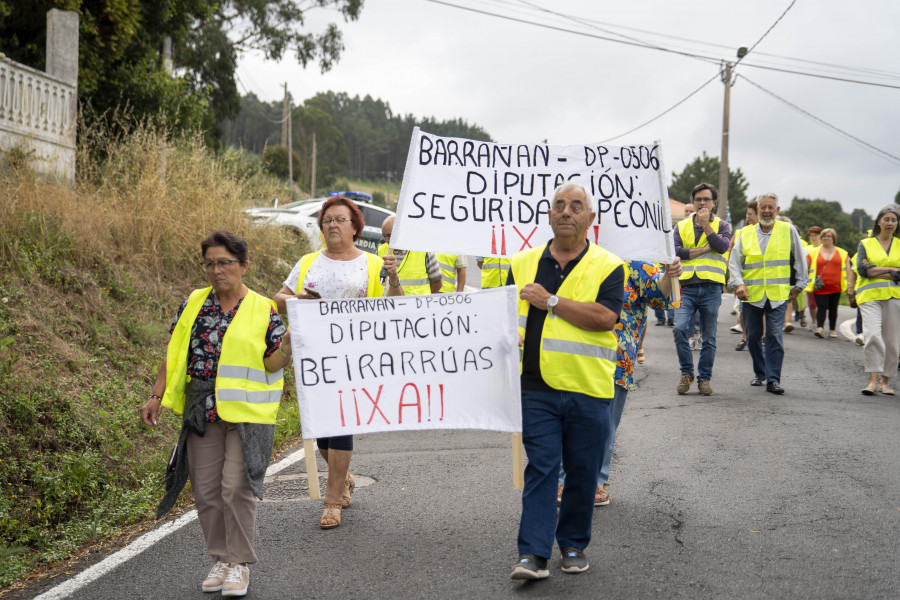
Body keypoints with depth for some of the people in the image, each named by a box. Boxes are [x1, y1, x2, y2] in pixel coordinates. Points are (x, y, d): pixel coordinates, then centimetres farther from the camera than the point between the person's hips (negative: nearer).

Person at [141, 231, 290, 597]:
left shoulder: (263, 310, -1)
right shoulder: (193, 304, 7)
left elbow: (272, 364, -2)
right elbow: (174, 354, 11)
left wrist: (289, 343, -20)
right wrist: (156, 396, 7)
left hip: (246, 413, -4)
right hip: (201, 414, 4)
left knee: (237, 488, -6)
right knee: (206, 491, 8)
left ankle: (240, 562, 10)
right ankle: (220, 558, 23)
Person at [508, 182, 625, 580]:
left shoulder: (608, 266, -1)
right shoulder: (524, 262, 10)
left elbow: (605, 317, -16)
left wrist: (550, 300, -14)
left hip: (588, 388, -1)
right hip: (537, 386, 1)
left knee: (582, 472, 9)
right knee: (540, 468, -2)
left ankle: (573, 544, 25)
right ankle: (533, 554, -1)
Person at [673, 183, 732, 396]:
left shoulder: (722, 226, 10)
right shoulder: (682, 226, 13)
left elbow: (722, 247, -11)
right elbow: (675, 251, -3)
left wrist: (705, 225, -10)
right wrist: (705, 249, -6)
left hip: (711, 288, 0)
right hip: (687, 286, 1)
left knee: (709, 336, 4)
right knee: (680, 329, -15)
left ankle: (704, 378, 16)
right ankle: (686, 372, 3)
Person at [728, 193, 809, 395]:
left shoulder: (788, 231, 3)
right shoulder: (746, 235, 8)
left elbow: (800, 259, 9)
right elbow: (734, 262, 9)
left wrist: (799, 284, 8)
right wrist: (738, 283, -6)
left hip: (778, 295, -2)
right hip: (751, 295, 2)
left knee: (775, 336, -10)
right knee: (753, 337, 8)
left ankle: (773, 379, -7)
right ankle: (759, 373, 26)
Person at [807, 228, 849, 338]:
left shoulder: (842, 253, 11)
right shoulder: (814, 252, 7)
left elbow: (847, 270, 13)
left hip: (836, 287, 2)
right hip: (820, 287, -2)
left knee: (833, 309, 6)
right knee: (822, 307, -13)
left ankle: (832, 330, 15)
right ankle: (820, 327, -21)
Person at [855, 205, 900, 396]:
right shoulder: (866, 244, 10)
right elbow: (861, 269, -5)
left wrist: (875, 270, -9)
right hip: (870, 296, -2)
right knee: (872, 335, -17)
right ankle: (873, 380, -15)